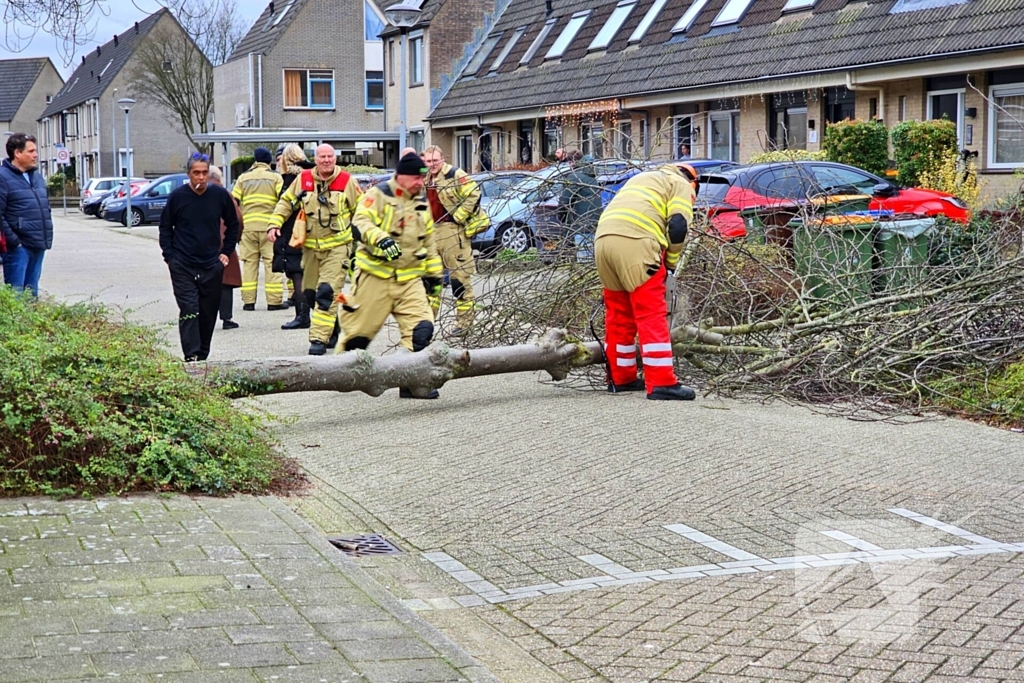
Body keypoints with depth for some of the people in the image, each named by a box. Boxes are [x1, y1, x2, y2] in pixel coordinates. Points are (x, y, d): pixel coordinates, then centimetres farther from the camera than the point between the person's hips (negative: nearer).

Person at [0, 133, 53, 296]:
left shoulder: (37, 177, 17)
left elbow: (46, 208, 24)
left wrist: (48, 236, 14)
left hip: (38, 246, 8)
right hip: (18, 247, -8)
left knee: (32, 292, 14)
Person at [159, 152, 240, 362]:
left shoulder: (220, 195, 1)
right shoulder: (177, 197, -3)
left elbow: (233, 225, 15)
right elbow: (165, 227, 9)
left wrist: (226, 252, 8)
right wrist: (169, 256, 1)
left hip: (212, 266, 2)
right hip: (182, 266, -2)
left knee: (208, 313, 7)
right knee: (189, 311, -11)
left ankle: (203, 356, 19)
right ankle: (191, 357, -13)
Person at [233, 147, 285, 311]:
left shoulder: (243, 178, 11)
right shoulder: (275, 177, 3)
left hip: (247, 226, 2)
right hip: (269, 225, -2)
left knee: (249, 262, 7)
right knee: (271, 262, 0)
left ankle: (248, 301, 6)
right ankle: (274, 301, -2)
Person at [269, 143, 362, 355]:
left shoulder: (347, 181, -3)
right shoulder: (303, 179, 3)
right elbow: (286, 202, 15)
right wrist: (275, 223, 3)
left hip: (337, 246, -4)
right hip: (310, 246, 4)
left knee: (327, 292, -15)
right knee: (310, 293, 9)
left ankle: (319, 338, -14)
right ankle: (331, 328, 29)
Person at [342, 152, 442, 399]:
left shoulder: (421, 206, 16)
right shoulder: (378, 195, -5)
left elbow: (429, 243, 25)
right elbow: (360, 224, -19)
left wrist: (434, 274, 24)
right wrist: (381, 239, -36)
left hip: (410, 279, 5)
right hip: (375, 276, -5)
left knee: (421, 328, -11)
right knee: (359, 328, 3)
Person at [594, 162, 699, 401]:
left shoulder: (643, 179, 37)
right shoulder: (681, 184, 16)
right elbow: (677, 226, -2)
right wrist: (671, 261, 11)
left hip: (603, 238, 7)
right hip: (635, 242, -7)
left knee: (618, 315, 17)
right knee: (652, 315, -7)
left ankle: (620, 379, 24)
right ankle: (661, 383, -11)